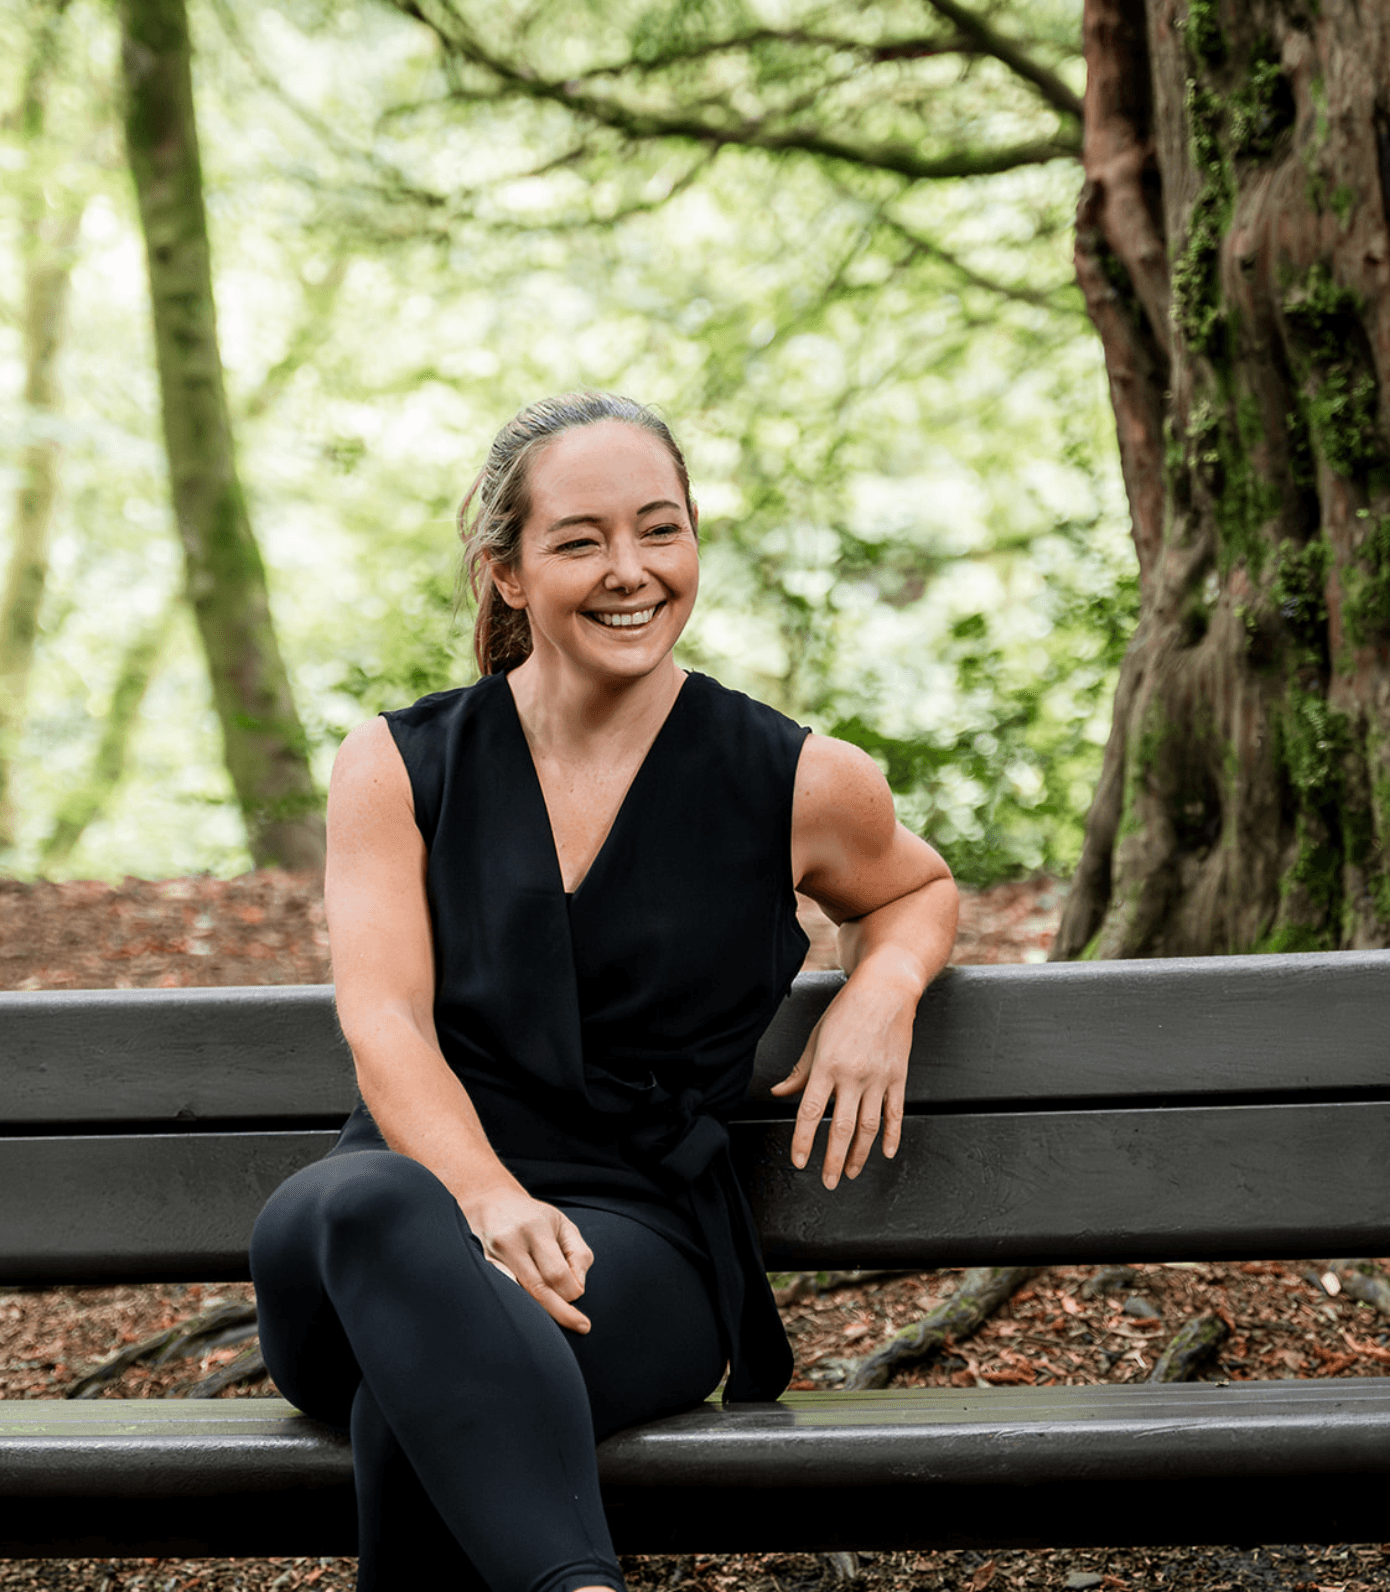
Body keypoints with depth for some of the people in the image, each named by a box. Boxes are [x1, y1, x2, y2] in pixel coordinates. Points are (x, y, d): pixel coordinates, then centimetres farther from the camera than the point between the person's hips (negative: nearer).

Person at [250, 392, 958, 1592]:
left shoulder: (798, 786, 9)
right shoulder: (398, 768, 10)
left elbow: (917, 889, 31)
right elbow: (384, 1017, -3)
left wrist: (884, 988, 4)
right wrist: (486, 1197, -24)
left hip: (637, 1233, -1)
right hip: (422, 1188, 1)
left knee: (426, 1381, -38)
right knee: (357, 1211, -40)